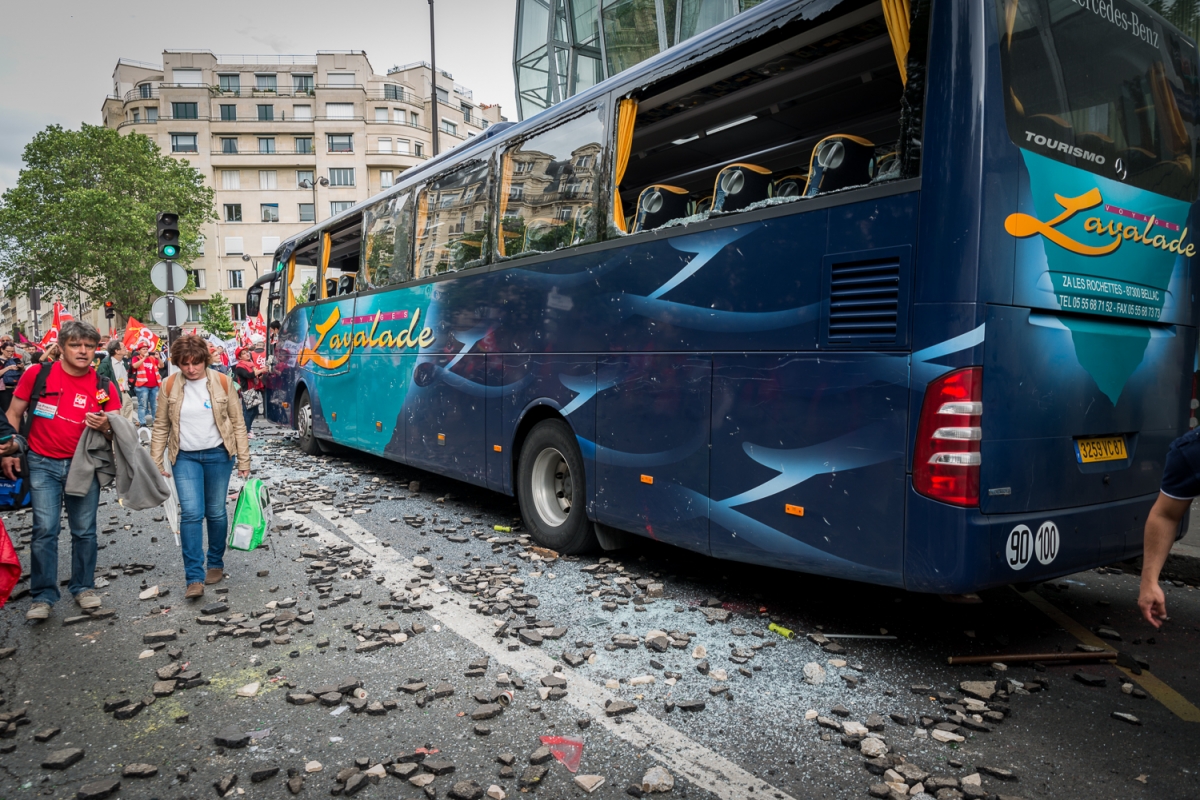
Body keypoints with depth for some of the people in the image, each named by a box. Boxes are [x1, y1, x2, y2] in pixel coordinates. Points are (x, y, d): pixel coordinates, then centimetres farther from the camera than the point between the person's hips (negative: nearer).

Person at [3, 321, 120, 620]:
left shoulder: (104, 387, -5)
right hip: (43, 463, -1)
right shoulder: (37, 374, -7)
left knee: (84, 529, 8)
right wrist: (11, 451, -1)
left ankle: (83, 587, 22)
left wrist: (105, 427, -22)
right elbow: (14, 413, 4)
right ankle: (43, 595, 7)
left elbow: (117, 432, 0)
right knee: (45, 529, -4)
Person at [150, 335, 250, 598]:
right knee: (191, 513, -9)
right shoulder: (169, 386, -1)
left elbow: (237, 423, 1)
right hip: (185, 458, 0)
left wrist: (244, 460, -1)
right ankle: (195, 578, -6)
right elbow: (161, 427, 6)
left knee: (216, 512, 8)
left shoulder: (222, 382, -4)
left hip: (218, 455, 0)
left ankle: (215, 563, 28)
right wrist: (156, 463, 3)